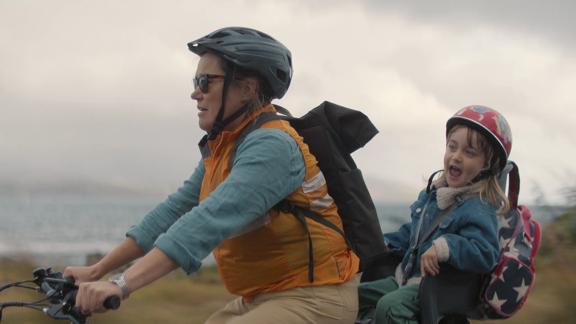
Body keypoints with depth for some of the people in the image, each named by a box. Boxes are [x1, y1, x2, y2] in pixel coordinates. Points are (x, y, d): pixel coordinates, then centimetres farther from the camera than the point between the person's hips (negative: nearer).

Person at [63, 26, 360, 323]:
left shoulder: (271, 146, -20)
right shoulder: (220, 149, 9)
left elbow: (210, 220, -32)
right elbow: (174, 210, 9)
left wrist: (122, 285, -39)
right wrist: (97, 271, 3)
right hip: (262, 297, 9)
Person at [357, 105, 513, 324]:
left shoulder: (479, 208, -17)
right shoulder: (433, 193, 10)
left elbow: (485, 255, -29)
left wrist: (445, 246, -38)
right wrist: (386, 244, 14)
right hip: (407, 277, 9)